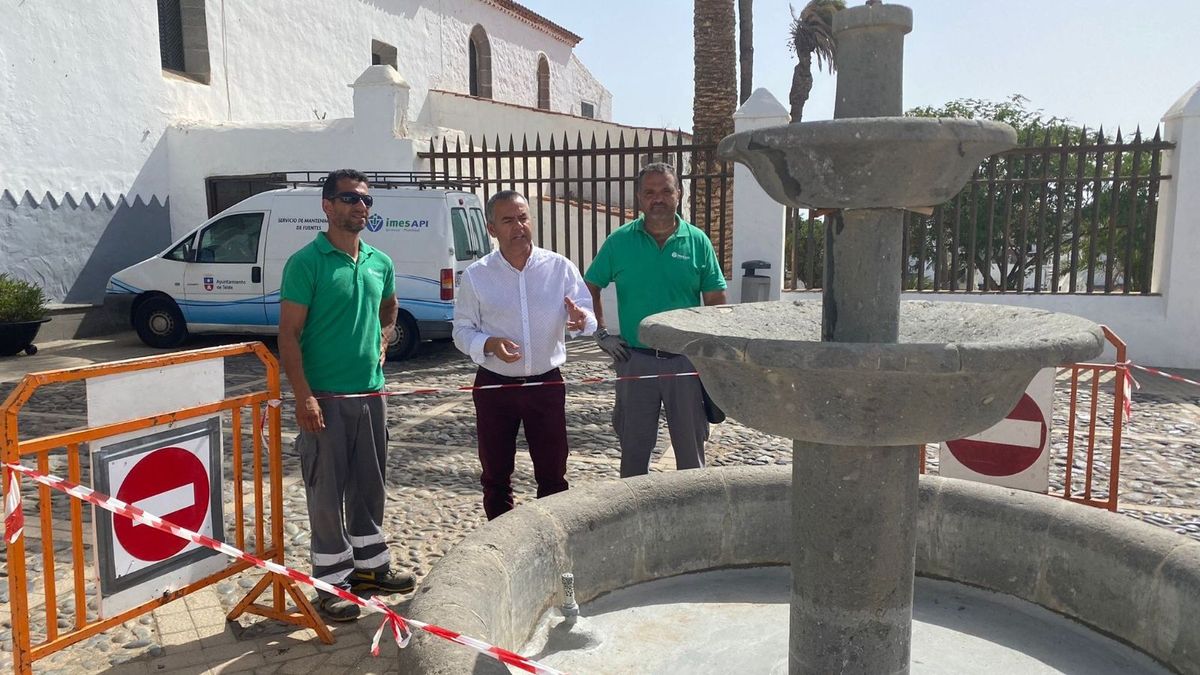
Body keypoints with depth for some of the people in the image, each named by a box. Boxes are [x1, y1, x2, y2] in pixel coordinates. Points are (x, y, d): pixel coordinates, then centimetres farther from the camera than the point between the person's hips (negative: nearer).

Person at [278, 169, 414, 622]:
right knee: (327, 492, 3)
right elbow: (288, 335, -12)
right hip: (326, 399, -6)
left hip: (371, 394, 6)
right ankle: (333, 582, 16)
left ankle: (369, 566, 33)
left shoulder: (380, 262, 8)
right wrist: (303, 396, -19)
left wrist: (383, 340, 9)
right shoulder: (306, 262, -10)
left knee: (369, 485, 17)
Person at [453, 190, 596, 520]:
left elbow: (589, 315, 0)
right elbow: (462, 331, 1)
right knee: (495, 474, 12)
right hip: (494, 385, 0)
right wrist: (490, 344, -20)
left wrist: (580, 320, -24)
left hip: (547, 383, 0)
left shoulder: (559, 267, -2)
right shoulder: (475, 275, -3)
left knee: (553, 473, 9)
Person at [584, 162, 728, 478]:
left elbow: (716, 301, 3)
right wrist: (600, 333, 1)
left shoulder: (698, 241, 0)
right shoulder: (619, 241, 0)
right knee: (634, 448, 11)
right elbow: (590, 287, 9)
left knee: (691, 447, 11)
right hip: (636, 361, 0)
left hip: (687, 361, 0)